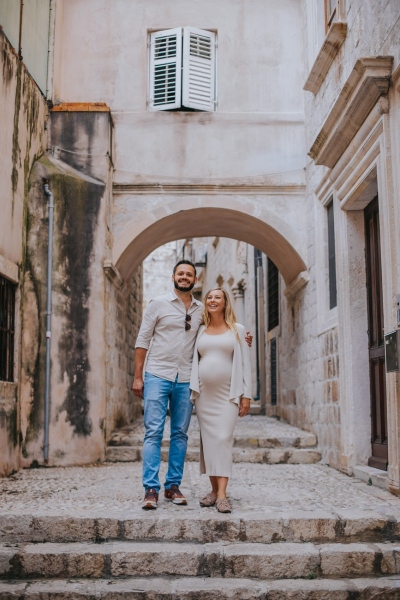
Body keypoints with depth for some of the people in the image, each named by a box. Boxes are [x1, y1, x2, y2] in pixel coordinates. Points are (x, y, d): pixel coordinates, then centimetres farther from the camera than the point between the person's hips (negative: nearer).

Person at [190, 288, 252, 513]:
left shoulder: (237, 330, 5)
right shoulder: (200, 331, 12)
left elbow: (245, 363, 2)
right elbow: (194, 361, 13)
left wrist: (246, 394, -4)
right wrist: (192, 390, 3)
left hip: (228, 393, -3)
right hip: (204, 393, 3)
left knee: (223, 438, -12)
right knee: (208, 440, 2)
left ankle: (222, 494, -15)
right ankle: (214, 490, 10)